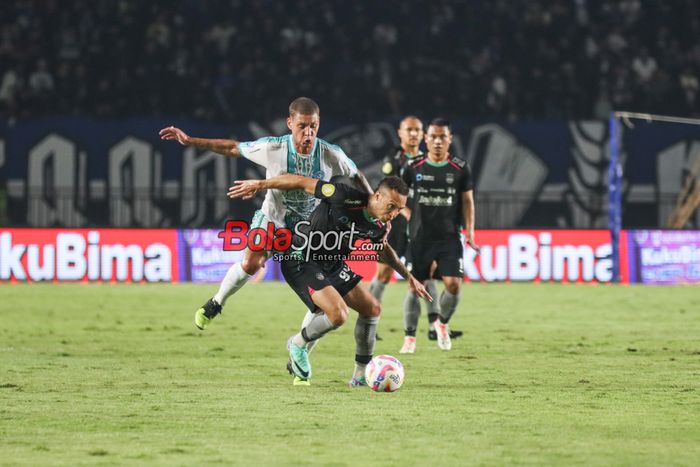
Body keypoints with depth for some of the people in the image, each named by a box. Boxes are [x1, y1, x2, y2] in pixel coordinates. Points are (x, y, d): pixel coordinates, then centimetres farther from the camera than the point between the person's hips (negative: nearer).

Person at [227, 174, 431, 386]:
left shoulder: (380, 225, -4)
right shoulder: (346, 198, -28)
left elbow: (382, 249, 21)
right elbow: (302, 182, -19)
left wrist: (408, 276, 22)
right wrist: (260, 184, -16)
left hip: (333, 265, 8)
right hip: (301, 262, -8)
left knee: (372, 309, 6)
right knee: (338, 314, -24)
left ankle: (360, 376, 18)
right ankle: (298, 344, 6)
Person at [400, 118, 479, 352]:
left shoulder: (460, 168, 1)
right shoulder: (414, 168, 0)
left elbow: (467, 200, 5)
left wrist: (470, 233, -2)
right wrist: (411, 215, -1)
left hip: (450, 238, 0)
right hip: (419, 238, 0)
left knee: (453, 284, -13)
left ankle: (442, 323, 15)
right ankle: (410, 338, 13)